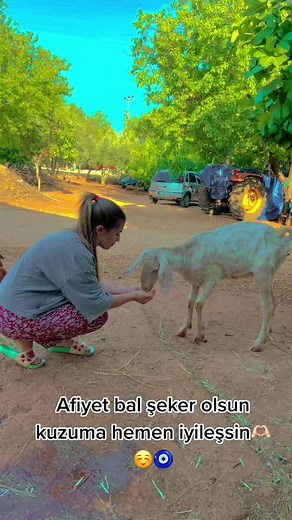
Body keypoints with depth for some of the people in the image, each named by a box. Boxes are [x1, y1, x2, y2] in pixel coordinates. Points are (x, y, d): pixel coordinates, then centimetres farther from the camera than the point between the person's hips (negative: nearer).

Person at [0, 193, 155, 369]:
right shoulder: (75, 251, -26)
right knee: (98, 316, -8)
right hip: (17, 318, -9)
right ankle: (24, 341, 1)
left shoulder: (73, 240, 3)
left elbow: (90, 287, 13)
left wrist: (127, 290, 12)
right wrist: (133, 296, -5)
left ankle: (61, 341, 18)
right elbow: (96, 303, -18)